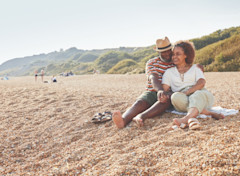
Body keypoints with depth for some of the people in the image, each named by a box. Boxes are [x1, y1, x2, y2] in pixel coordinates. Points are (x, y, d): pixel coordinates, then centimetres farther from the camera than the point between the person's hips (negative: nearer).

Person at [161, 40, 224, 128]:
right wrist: (163, 94, -17)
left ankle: (187, 118, -68)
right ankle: (209, 113, -38)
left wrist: (186, 92, -17)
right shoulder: (169, 72, 24)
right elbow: (165, 89, 9)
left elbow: (201, 83, -1)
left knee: (199, 94, -37)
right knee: (175, 97, -34)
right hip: (183, 100, 1)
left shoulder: (195, 68, 19)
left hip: (201, 95, -1)